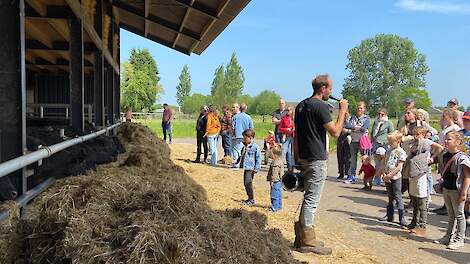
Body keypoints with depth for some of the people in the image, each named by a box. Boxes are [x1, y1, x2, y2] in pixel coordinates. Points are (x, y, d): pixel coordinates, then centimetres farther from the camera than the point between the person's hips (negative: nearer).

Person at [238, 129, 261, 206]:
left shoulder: (255, 147, -13)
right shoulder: (245, 146, 10)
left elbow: (258, 158, -10)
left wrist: (257, 168, -11)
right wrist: (240, 164, 23)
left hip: (250, 168, -8)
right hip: (245, 168, 8)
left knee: (248, 183, -12)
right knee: (245, 183, 12)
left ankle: (252, 200, -2)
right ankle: (249, 198, 24)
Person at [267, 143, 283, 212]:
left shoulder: (276, 162, -23)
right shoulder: (280, 160, 10)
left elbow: (274, 173, -22)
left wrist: (272, 181, -16)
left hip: (276, 181, -11)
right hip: (279, 181, 11)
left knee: (274, 195, -3)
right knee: (278, 194, 18)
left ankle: (274, 207, 2)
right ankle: (279, 206, 28)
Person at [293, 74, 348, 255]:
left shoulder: (301, 105, 14)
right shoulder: (320, 106, -13)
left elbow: (296, 134, 16)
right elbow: (335, 132, -16)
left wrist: (296, 159, 20)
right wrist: (342, 111, -5)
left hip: (303, 158, 9)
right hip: (317, 160, -9)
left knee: (309, 197, 17)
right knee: (312, 199, -3)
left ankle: (301, 236, 23)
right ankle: (307, 240, 5)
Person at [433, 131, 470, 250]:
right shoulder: (446, 156, 6)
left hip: (457, 190, -8)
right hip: (446, 189, 8)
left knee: (459, 215, 5)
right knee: (451, 215, 18)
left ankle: (460, 239, 16)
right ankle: (449, 236, 29)